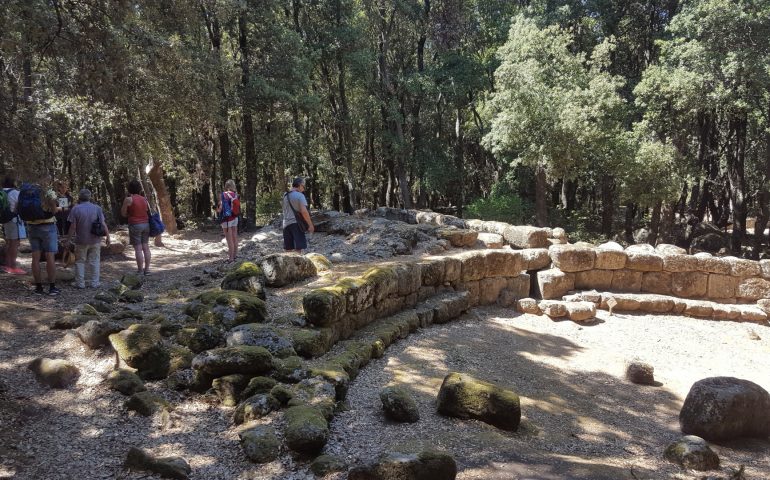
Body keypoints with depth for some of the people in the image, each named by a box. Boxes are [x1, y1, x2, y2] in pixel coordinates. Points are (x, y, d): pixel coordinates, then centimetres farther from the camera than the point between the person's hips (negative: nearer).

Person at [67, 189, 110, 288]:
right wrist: (107, 236, 3)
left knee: (80, 262, 10)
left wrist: (69, 239, 0)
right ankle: (94, 283, 10)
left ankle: (80, 283, 12)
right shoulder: (97, 208, -1)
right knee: (94, 261, 9)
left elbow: (73, 227, -8)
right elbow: (103, 224, -5)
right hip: (95, 240, 1)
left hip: (81, 240, -1)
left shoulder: (75, 209, -6)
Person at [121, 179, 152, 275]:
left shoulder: (128, 199, -9)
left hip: (135, 225, -5)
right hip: (146, 224, 5)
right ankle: (147, 269, 10)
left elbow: (123, 213, -1)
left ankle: (140, 270, -2)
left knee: (138, 249, -4)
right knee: (146, 247, 7)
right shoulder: (144, 199, 6)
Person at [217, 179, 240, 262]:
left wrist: (217, 209, 5)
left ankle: (230, 258, 2)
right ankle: (234, 256, 22)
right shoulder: (236, 195, 2)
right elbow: (238, 208, 7)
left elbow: (220, 209, -16)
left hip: (227, 219, -6)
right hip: (235, 218, 6)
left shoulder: (224, 195, -14)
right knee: (235, 239, 13)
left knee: (229, 240, -3)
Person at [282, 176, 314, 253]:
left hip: (286, 224, 7)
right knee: (298, 249, -6)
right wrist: (310, 224, -13)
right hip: (296, 223, -7)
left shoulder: (285, 196, 13)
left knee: (288, 249, 9)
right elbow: (304, 211, -17)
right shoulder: (300, 195, -9)